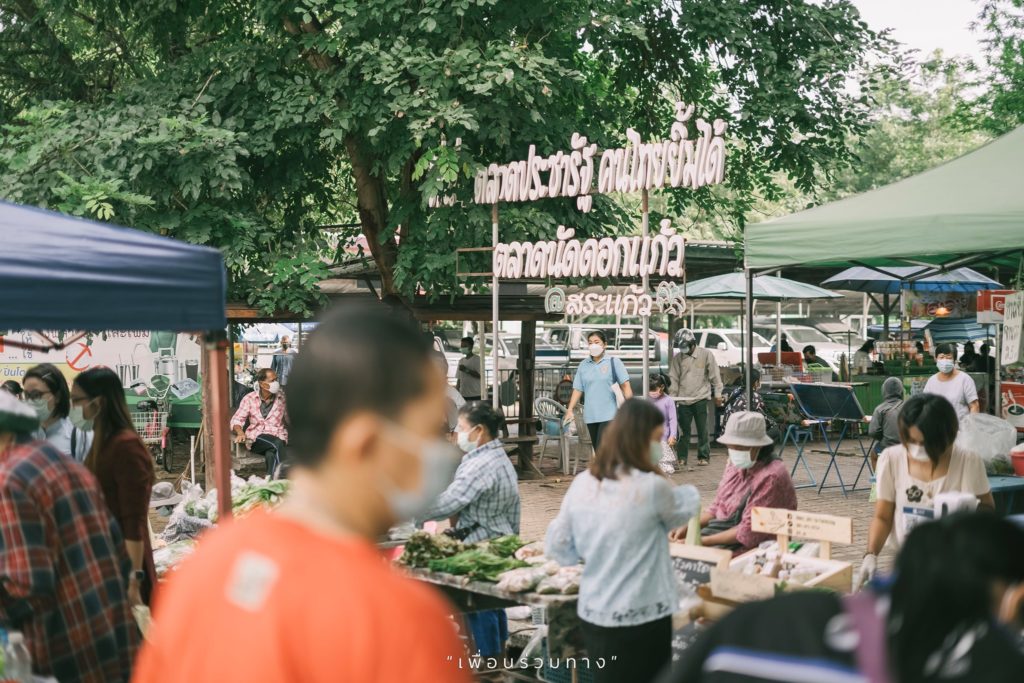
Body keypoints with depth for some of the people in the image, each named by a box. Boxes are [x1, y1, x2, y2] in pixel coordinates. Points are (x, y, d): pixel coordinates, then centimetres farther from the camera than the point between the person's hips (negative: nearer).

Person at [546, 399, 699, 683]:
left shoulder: (582, 483, -2)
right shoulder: (652, 487, -17)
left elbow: (556, 547, 5)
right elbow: (685, 507, 5)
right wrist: (690, 493, 25)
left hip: (592, 615, 5)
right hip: (641, 620, -5)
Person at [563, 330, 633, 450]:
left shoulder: (613, 362, 0)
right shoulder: (583, 365, 10)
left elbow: (625, 385, -2)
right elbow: (577, 389, 9)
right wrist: (570, 410, 1)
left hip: (609, 415, -4)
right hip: (590, 416, 5)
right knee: (598, 451, 9)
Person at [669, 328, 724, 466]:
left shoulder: (706, 354, -1)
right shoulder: (677, 358, 3)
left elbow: (715, 376, 2)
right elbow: (673, 378, 4)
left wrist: (717, 394, 1)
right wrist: (672, 397, -2)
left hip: (701, 398, -2)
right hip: (683, 400, 2)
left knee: (702, 430, 3)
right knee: (683, 431, 4)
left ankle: (703, 456, 12)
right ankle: (682, 458, 11)